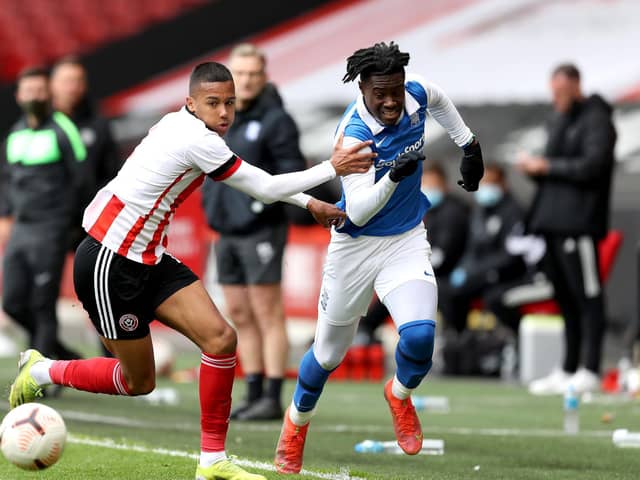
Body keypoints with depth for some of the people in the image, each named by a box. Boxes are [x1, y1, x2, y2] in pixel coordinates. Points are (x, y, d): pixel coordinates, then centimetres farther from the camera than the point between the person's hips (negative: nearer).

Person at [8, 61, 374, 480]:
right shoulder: (197, 140, -22)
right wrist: (332, 169, -8)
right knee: (138, 381, 3)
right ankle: (41, 372, 25)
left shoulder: (181, 124, 7)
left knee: (221, 338, -6)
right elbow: (264, 189, -16)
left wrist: (309, 202, 22)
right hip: (109, 265, -9)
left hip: (149, 259, 9)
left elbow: (255, 178, 23)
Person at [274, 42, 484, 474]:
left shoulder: (416, 92, -12)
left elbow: (440, 102, 15)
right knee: (329, 353, 11)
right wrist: (393, 177, -46)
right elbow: (357, 211, -32)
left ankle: (400, 394, 12)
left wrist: (470, 147, 19)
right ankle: (298, 421, 42)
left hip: (408, 240, 3)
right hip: (356, 245, -3)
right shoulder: (353, 134, -27)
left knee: (420, 334, -22)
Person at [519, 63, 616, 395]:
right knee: (565, 297, 10)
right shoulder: (559, 121, 22)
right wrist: (535, 168, 4)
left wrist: (547, 166, -12)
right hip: (552, 219, 9)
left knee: (587, 295, -7)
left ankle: (590, 372, -7)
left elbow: (592, 165, -17)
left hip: (579, 223, -9)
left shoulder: (596, 119, -6)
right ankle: (568, 371, 14)